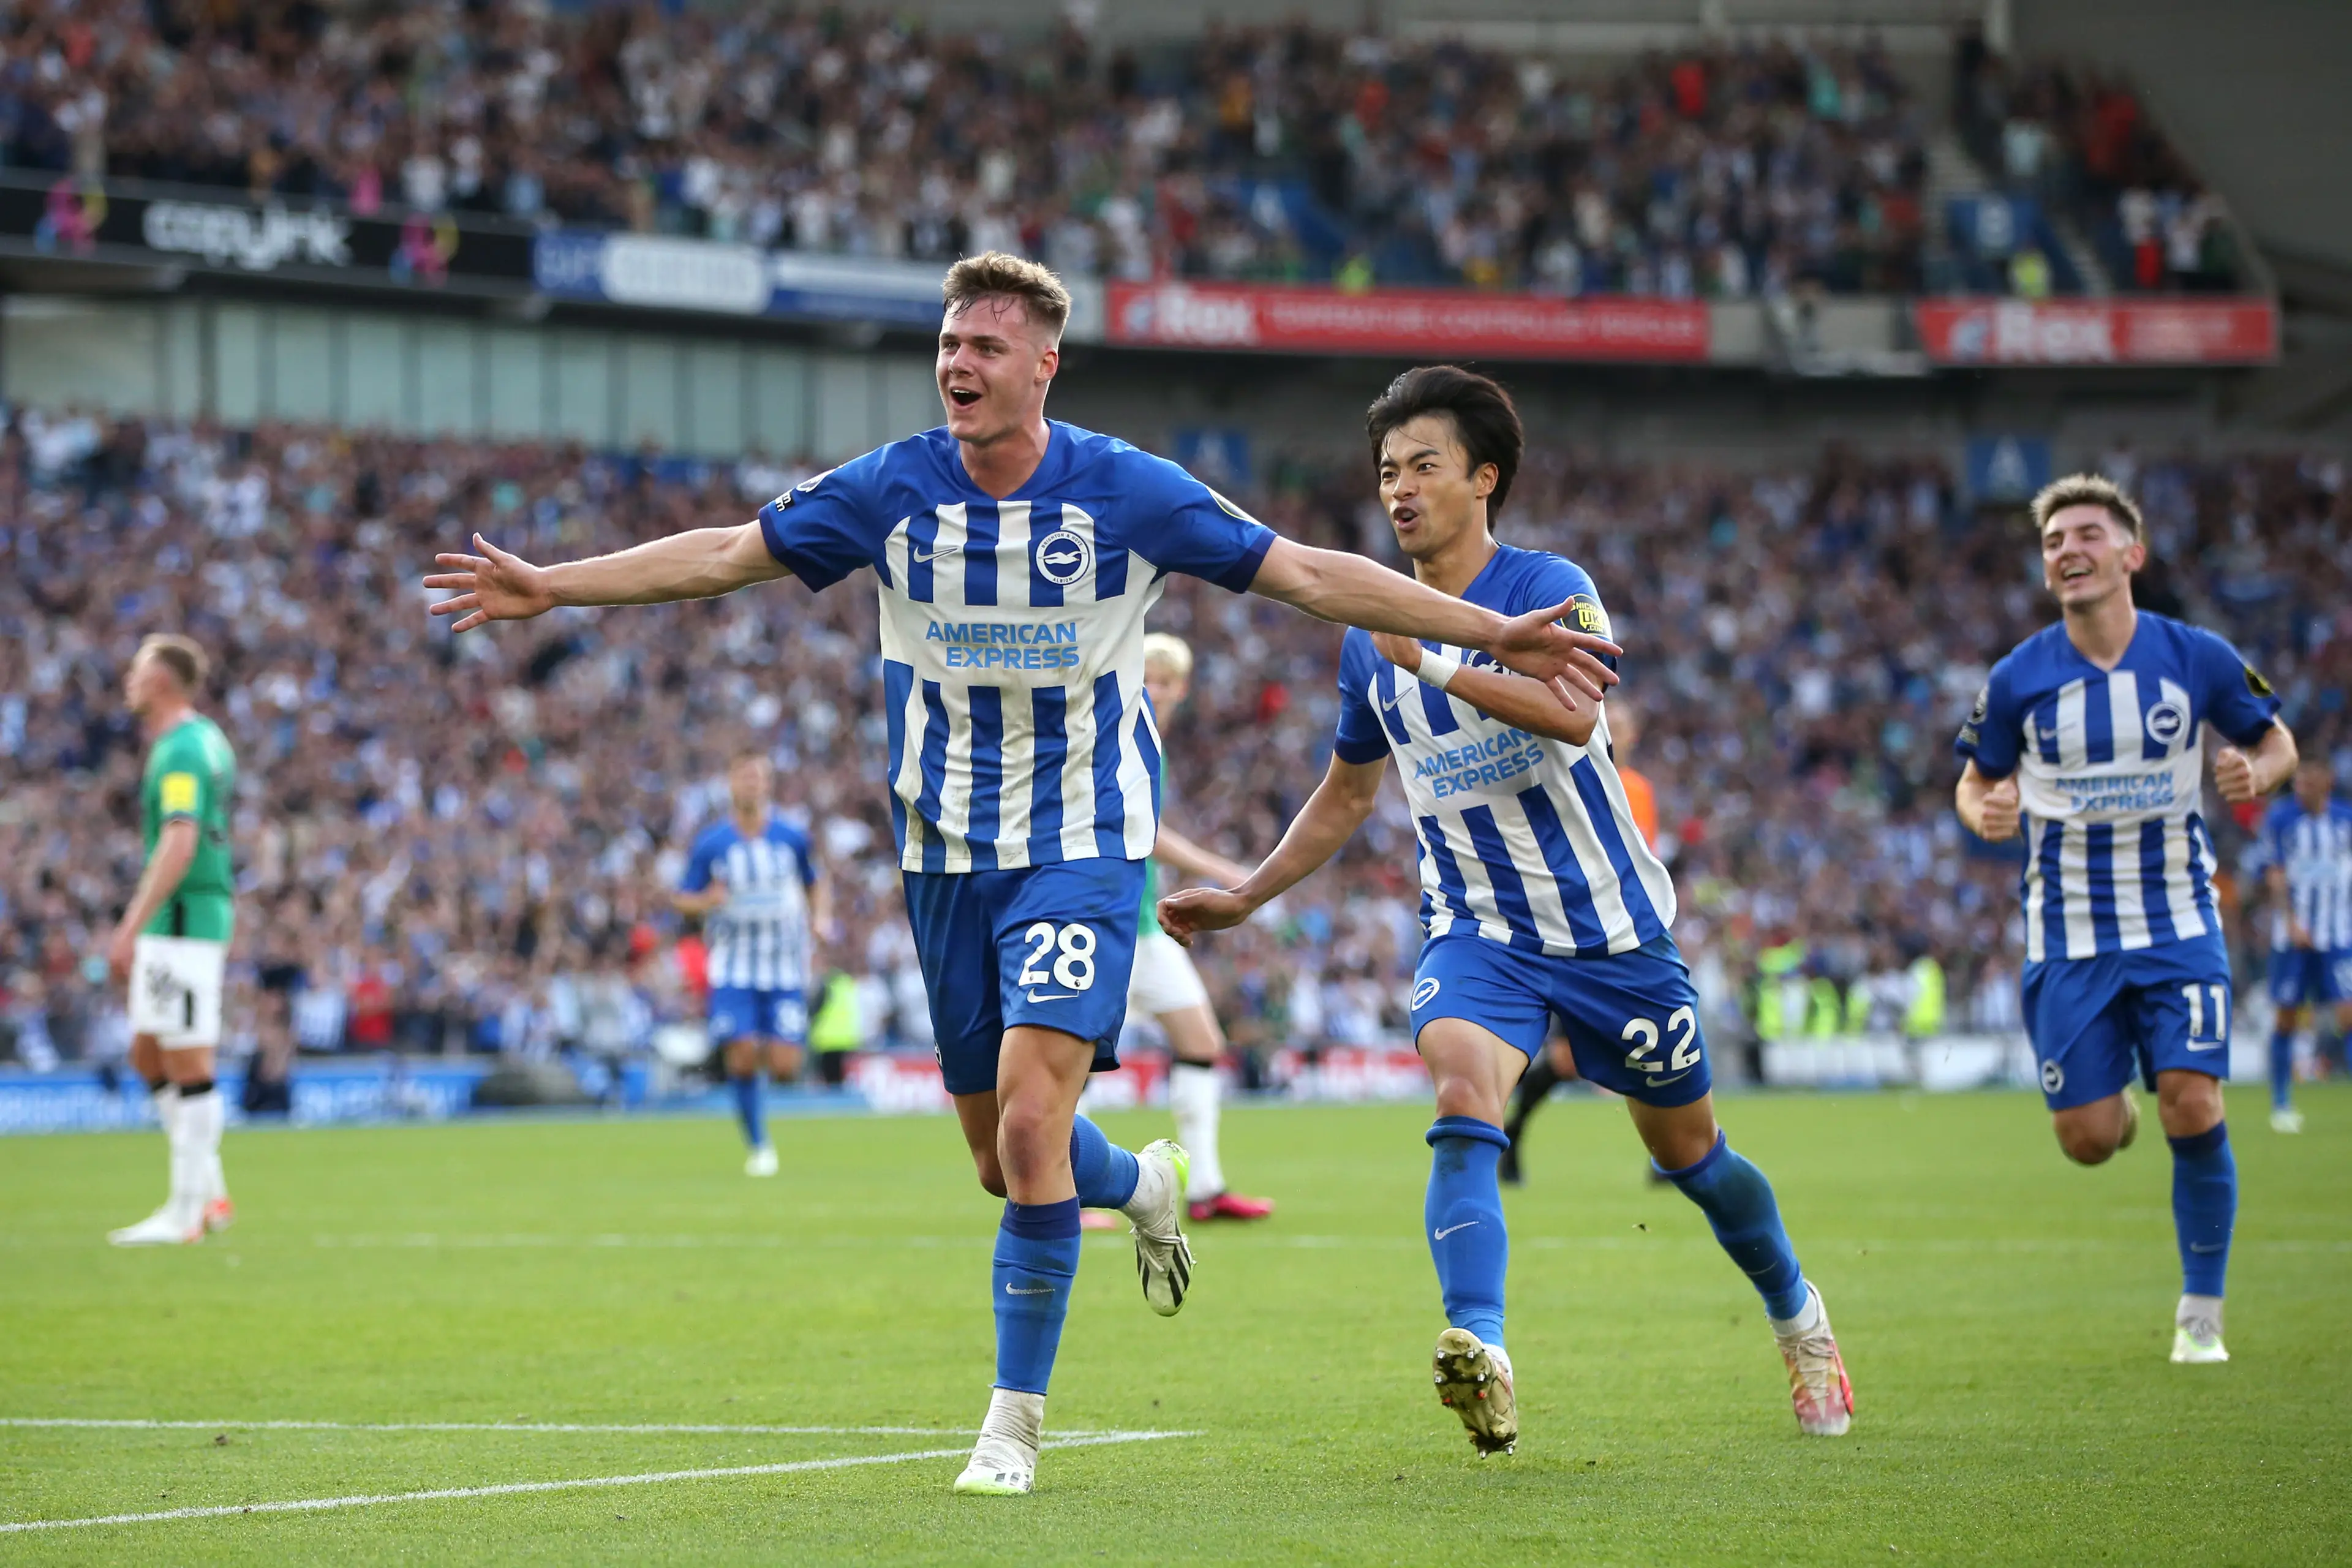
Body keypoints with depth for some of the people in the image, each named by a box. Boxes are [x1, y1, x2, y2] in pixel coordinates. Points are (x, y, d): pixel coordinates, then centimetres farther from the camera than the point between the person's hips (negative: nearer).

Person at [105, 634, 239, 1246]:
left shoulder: (181, 752, -15)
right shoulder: (206, 739, 16)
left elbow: (179, 844, -25)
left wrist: (131, 928, -27)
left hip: (183, 921, -10)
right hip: (174, 925, 10)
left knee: (187, 1066, -6)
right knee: (148, 1058, 14)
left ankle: (187, 1212, -3)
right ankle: (210, 1195, 15)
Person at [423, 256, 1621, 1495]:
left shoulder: (1126, 490, -10)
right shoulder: (891, 490, -3)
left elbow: (1309, 574, -6)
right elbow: (722, 555, 5)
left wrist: (1495, 636, -9)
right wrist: (550, 587, 0)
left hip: (1082, 848, -4)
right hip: (945, 855, 4)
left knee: (1030, 1126, -19)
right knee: (1002, 1156, 8)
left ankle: (1016, 1418, -6)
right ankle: (1142, 1187, 44)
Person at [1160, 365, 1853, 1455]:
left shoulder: (1547, 589, -11)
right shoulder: (1374, 639, 5)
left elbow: (1574, 712, -32)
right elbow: (1346, 796, 20)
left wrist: (1430, 664, -38)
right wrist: (1244, 897, 16)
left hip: (1610, 924, -3)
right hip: (1475, 928, 3)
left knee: (1687, 1148, 12)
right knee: (1461, 1094, -28)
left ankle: (1797, 1314, 39)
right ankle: (1480, 1353, -41)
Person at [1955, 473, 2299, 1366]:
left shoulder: (2197, 659, -6)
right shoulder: (2018, 680, -5)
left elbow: (2275, 740, 8)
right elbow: (1978, 782, 7)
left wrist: (2257, 772, -15)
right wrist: (1986, 813, -17)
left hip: (2178, 927, -1)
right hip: (2070, 937, 1)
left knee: (2194, 1109, -15)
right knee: (2086, 1141, -4)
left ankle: (2201, 1314, 2)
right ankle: (2120, 1112, 36)